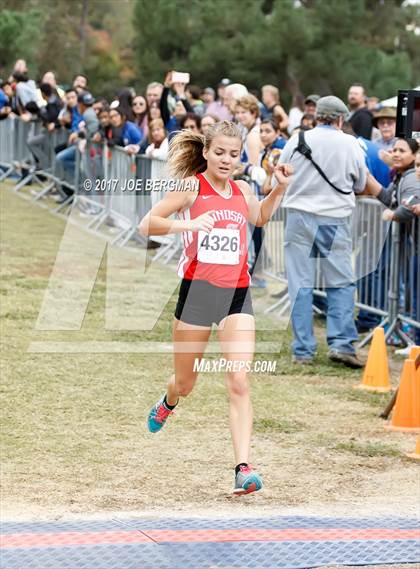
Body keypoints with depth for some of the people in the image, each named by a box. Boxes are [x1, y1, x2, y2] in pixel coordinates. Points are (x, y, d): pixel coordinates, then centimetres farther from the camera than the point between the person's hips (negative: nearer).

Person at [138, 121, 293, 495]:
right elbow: (146, 225, -12)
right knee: (185, 383, 14)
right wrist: (188, 224, -26)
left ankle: (243, 467, -16)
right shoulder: (191, 186, -6)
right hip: (197, 290, -2)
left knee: (239, 383, -12)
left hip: (237, 293, 3)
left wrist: (279, 189, 16)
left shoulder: (242, 191, 9)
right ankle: (167, 404, 51)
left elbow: (260, 217, 33)